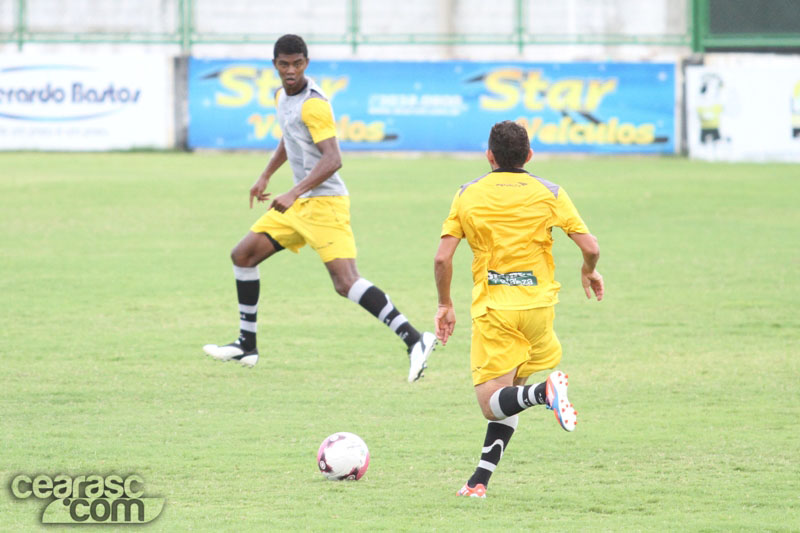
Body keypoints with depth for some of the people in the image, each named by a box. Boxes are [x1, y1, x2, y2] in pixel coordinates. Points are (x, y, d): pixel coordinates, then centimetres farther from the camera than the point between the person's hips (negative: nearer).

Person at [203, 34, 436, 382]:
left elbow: (332, 159, -26)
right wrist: (266, 176, 30)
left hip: (324, 201, -9)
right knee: (243, 255, 11)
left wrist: (295, 193, -33)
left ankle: (414, 340, -26)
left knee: (346, 281, -22)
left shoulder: (313, 103, -17)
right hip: (297, 204, 9)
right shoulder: (282, 96, 12)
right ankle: (246, 346, 20)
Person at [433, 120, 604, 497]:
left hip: (492, 310, -2)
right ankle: (481, 480, 4)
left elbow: (442, 258, -1)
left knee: (492, 404, -3)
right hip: (538, 306, 2)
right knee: (507, 396, 16)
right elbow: (590, 247, -2)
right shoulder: (549, 193, 2)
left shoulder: (468, 195, 4)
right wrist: (589, 271, 21)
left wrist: (445, 305, 14)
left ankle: (543, 392, -34)